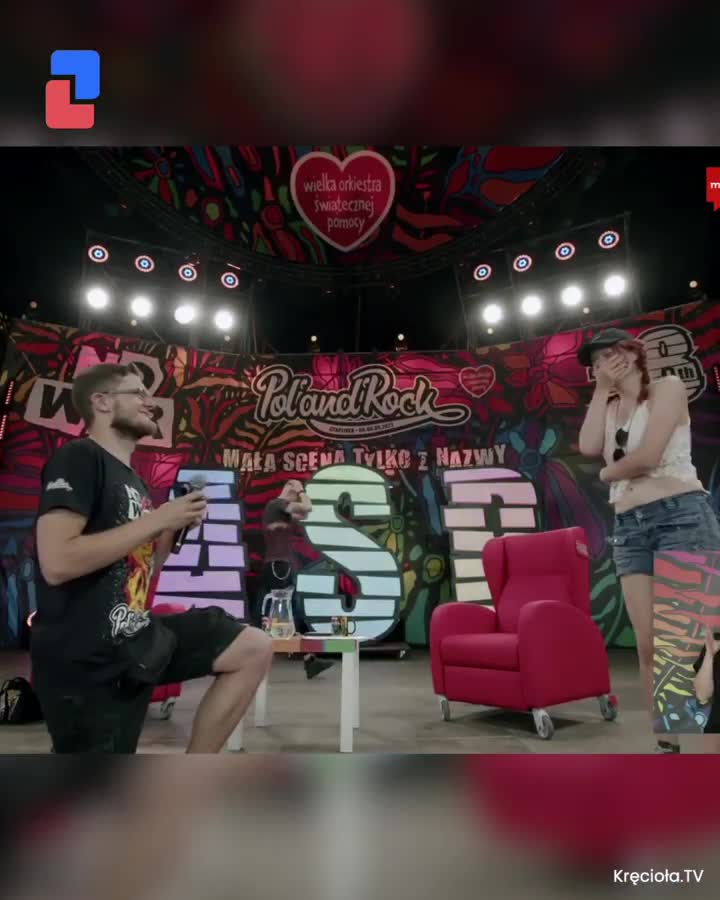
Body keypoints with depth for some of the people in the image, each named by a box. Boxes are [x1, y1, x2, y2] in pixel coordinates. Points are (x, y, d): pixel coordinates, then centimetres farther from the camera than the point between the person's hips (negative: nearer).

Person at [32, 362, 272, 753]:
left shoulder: (131, 477, 14)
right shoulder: (77, 459, -13)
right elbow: (56, 563, -27)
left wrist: (176, 528, 0)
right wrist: (158, 518, -20)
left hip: (137, 636, 8)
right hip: (84, 657, -8)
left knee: (254, 650, 3)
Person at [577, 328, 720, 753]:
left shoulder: (668, 387, 4)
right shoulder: (610, 407, 20)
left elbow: (648, 455, -11)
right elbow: (589, 447, -2)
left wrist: (609, 472, 8)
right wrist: (602, 392, 7)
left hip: (681, 515, -6)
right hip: (630, 527, 6)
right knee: (649, 646, 3)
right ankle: (670, 744, 12)